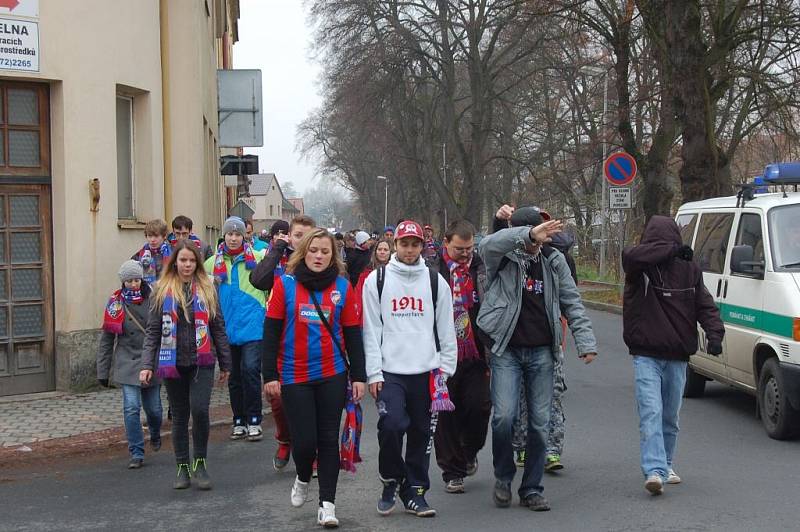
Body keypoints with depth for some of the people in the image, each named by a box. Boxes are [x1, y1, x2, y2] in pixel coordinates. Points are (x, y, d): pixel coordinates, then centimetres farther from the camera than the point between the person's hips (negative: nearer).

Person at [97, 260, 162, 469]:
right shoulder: (115, 303, -1)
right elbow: (106, 340, 3)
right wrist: (102, 371, 2)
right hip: (128, 363, 0)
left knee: (153, 408, 10)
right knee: (131, 408, -10)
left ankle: (155, 434, 43)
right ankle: (136, 453, 0)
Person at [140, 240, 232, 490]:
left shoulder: (206, 289, 5)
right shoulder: (163, 291, 4)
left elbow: (218, 328, 9)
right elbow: (153, 331, 3)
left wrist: (225, 364, 10)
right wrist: (147, 365, -6)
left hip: (201, 362, -1)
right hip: (173, 363, 1)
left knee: (199, 410, -16)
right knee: (179, 417, 8)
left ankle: (200, 463, 3)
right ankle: (183, 467, 20)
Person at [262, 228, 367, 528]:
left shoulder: (342, 287, 1)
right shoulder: (285, 284, -3)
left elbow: (353, 333, 5)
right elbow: (271, 331, -2)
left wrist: (358, 376, 2)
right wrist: (270, 375, -5)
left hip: (333, 374, 1)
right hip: (294, 377, -1)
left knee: (328, 438, 4)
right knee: (304, 440, -2)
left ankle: (327, 502, 13)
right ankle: (303, 478, 31)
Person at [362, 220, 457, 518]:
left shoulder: (435, 281, 7)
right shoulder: (377, 280, 3)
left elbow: (446, 328, 9)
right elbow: (371, 330, 1)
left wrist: (445, 367, 3)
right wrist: (374, 372, -5)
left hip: (425, 370, 2)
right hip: (390, 371, -2)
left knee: (421, 433, 6)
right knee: (391, 424, -18)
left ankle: (414, 491, 20)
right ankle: (391, 480, 6)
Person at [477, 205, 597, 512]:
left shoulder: (553, 261, 8)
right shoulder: (503, 258, -4)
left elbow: (572, 302, 11)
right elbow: (488, 246, -28)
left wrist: (585, 342, 3)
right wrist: (529, 234, -38)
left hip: (541, 352, 3)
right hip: (507, 351, -3)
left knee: (539, 422, 4)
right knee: (504, 416, -14)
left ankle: (532, 489, 15)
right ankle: (503, 477, 10)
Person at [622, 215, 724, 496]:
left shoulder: (689, 270, 4)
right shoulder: (639, 268, -2)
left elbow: (705, 305, 0)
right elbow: (632, 255, -27)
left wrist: (714, 333, -16)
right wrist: (672, 250, -24)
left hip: (677, 357, 3)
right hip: (646, 356, -3)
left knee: (670, 417, 13)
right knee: (651, 412, -15)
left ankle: (666, 465, 29)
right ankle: (654, 471, -21)